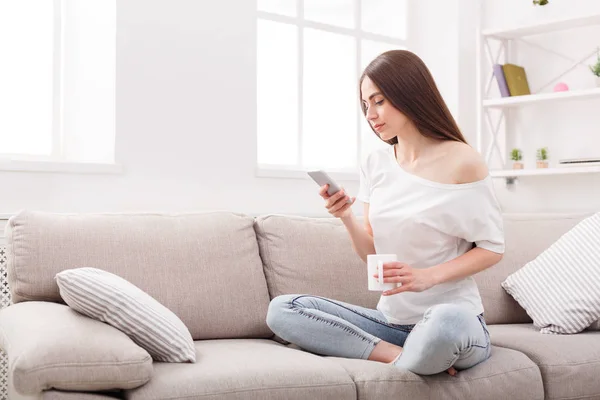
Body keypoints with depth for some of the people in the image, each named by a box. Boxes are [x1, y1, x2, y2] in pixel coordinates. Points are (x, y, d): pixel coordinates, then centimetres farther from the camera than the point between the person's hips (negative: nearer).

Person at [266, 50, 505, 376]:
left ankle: (398, 362, -10)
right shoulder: (375, 164, 6)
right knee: (281, 310, -10)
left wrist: (428, 276, -18)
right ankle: (402, 356, -17)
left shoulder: (462, 162, -9)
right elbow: (371, 253, 10)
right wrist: (346, 217, -11)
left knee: (446, 323, -42)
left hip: (454, 317, -6)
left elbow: (492, 248, -4)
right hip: (392, 320, 6)